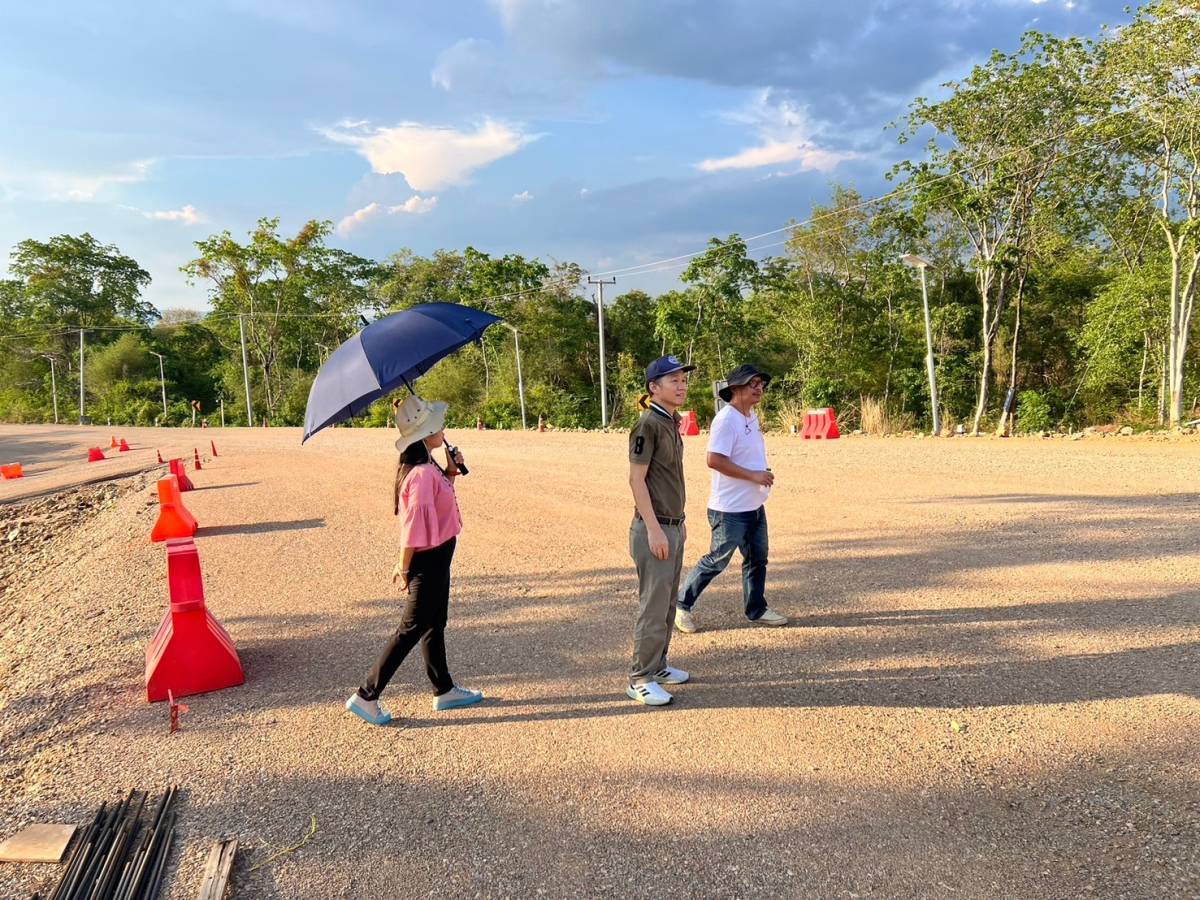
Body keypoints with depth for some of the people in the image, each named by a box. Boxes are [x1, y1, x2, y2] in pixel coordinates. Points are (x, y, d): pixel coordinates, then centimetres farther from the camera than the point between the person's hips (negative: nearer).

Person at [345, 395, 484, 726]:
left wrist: (451, 472, 6)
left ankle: (444, 691, 32)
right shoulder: (422, 474, -25)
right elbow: (414, 523, -25)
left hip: (437, 556, 10)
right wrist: (404, 567, -21)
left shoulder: (428, 468, 5)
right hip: (427, 561, -10)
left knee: (435, 624, 18)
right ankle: (366, 696, 8)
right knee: (413, 628, -1)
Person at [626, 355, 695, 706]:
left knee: (668, 602, 16)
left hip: (672, 526, 9)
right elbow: (637, 480, -18)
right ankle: (640, 679, 6)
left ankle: (657, 666, 29)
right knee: (653, 604, -4)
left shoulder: (672, 422, 12)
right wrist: (654, 529, -21)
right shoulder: (648, 425, -15)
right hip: (654, 528, -9)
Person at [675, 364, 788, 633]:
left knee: (757, 559, 16)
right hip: (730, 509, -9)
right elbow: (714, 460, -27)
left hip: (755, 506, 9)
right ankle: (682, 605, 17)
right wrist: (753, 475, -24)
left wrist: (763, 475, 6)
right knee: (717, 561, 2)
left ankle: (756, 609, 31)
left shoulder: (751, 416, 11)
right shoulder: (726, 420, -19)